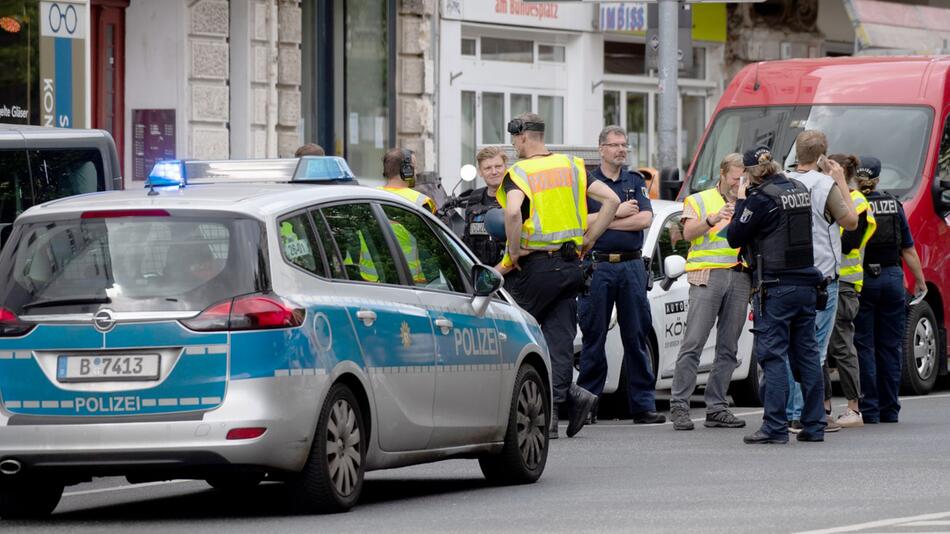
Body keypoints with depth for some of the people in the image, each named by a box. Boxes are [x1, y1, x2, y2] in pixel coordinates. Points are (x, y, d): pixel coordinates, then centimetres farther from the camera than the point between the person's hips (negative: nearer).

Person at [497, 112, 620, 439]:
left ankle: (567, 394, -6)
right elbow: (611, 200, 5)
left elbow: (513, 212, -28)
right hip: (570, 264, 6)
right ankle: (553, 406, -2)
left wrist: (514, 251, -14)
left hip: (535, 265, -6)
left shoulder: (520, 173, -9)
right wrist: (587, 240, 9)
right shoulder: (571, 167, 10)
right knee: (558, 337, 7)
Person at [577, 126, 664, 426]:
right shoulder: (586, 182, 5)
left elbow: (645, 219, -2)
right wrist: (618, 212, -8)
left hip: (632, 266, 2)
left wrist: (602, 221, -6)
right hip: (596, 266, -2)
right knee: (593, 337, 0)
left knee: (636, 336, 2)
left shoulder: (636, 182, 12)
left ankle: (643, 405, 3)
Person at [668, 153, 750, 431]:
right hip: (708, 274, -4)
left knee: (728, 347, 3)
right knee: (693, 343, -10)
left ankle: (716, 407, 6)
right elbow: (689, 233, -4)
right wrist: (712, 220, -20)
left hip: (740, 276, 4)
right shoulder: (699, 200, 12)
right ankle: (679, 406, -10)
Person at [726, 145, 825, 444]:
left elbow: (734, 238, -8)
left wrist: (740, 202, 3)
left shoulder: (762, 198, -13)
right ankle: (814, 425, 12)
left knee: (773, 355, -4)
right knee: (806, 354, 10)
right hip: (806, 283, 7)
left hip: (776, 286, -7)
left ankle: (774, 427, -6)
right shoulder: (800, 189, 9)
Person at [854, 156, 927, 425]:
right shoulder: (894, 205, 4)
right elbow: (908, 249, 6)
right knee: (890, 347, 10)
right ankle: (889, 410, 13)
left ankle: (868, 410, -4)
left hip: (861, 281, -4)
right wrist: (920, 280, 14)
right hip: (892, 277, 4)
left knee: (863, 347, 0)